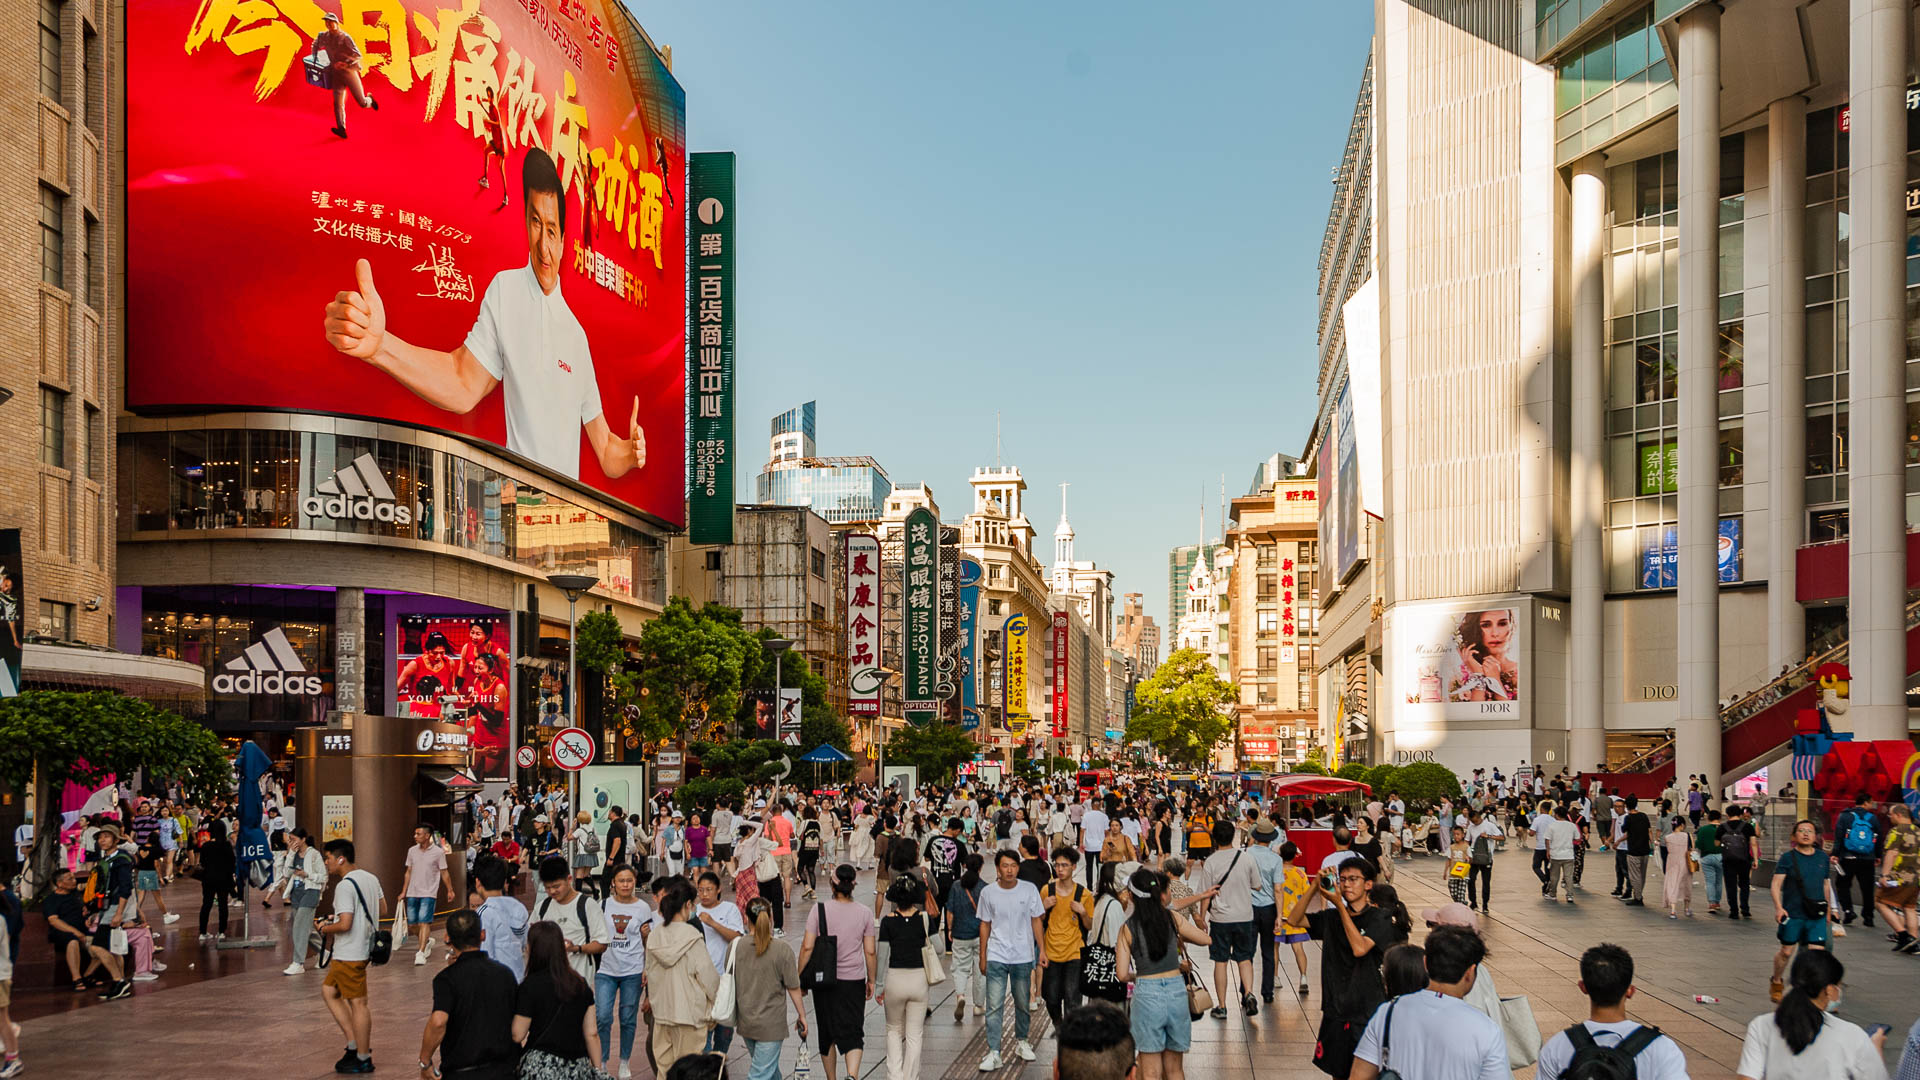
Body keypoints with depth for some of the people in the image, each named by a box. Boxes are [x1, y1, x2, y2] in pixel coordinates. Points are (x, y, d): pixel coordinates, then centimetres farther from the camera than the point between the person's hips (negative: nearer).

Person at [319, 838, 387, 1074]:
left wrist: (325, 928, -5)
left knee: (357, 1003, -2)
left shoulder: (345, 886, -20)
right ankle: (354, 1042, 17)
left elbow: (345, 924, -26)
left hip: (350, 953, -10)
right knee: (328, 991, 19)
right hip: (364, 947, 10)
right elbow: (383, 911, 16)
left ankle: (363, 1059, 6)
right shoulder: (370, 878, 9)